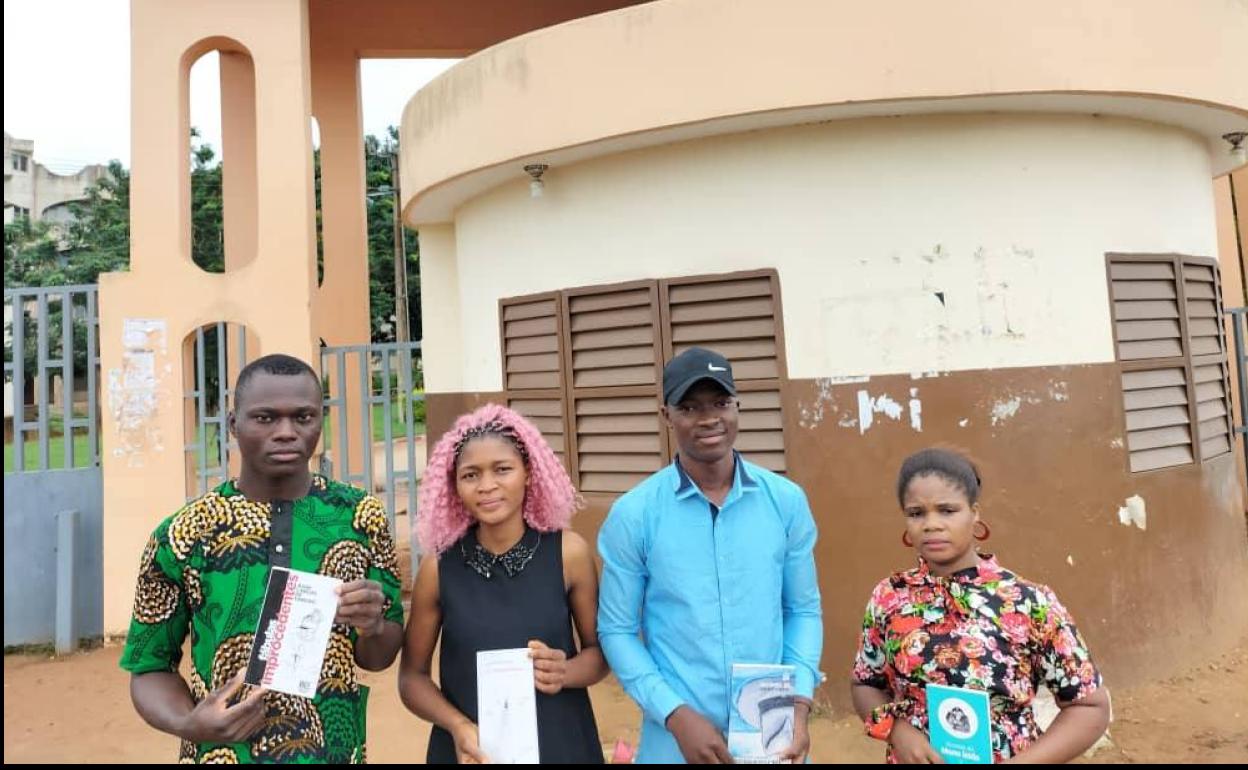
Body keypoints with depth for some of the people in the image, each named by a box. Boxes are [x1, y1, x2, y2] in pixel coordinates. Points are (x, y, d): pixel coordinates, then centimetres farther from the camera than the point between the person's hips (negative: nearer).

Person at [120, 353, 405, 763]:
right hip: (224, 750, -1)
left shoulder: (362, 516, -10)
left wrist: (373, 627, -23)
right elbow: (150, 668, -1)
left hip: (338, 750, 2)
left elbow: (378, 658, -2)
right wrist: (189, 725, -20)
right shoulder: (180, 536, -13)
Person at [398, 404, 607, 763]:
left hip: (559, 743, 0)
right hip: (471, 748, 0)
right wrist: (458, 726, -16)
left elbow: (599, 649, 0)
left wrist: (565, 673, -19)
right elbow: (412, 675, 0)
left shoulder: (569, 552, -12)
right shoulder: (438, 567, -10)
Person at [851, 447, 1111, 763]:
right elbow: (865, 685, 3)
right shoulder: (888, 597, -9)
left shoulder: (1029, 603, -17)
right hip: (909, 755, 2)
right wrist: (896, 729, -16)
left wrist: (1019, 760, -18)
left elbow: (1091, 706, -8)